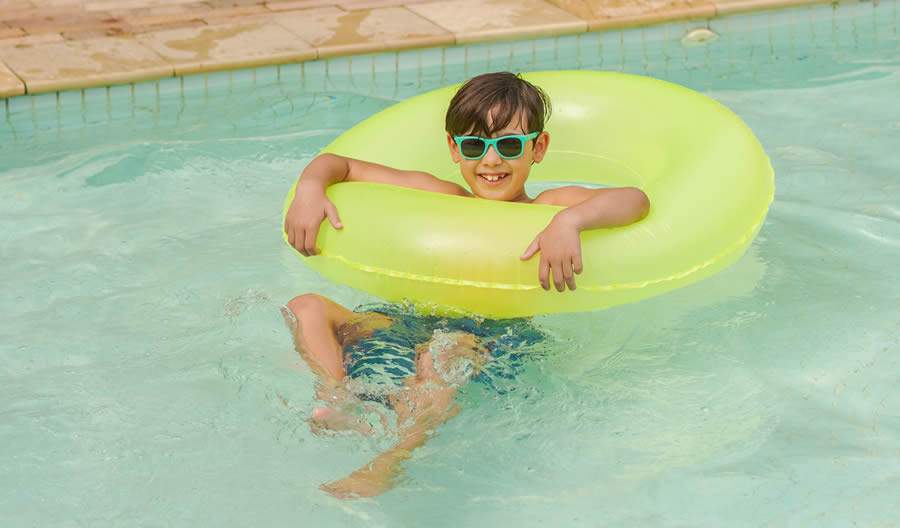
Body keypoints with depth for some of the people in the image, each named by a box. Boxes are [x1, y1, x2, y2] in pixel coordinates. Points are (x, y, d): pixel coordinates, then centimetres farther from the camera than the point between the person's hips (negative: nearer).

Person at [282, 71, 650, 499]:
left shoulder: (549, 208, 4)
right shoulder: (442, 198, 17)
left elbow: (636, 200, -15)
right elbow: (341, 165, 24)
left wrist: (569, 221, -33)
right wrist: (309, 188, 1)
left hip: (492, 342, -5)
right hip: (411, 328, 6)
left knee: (446, 348, -40)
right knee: (307, 308, -12)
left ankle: (391, 462, -45)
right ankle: (338, 408, -35)